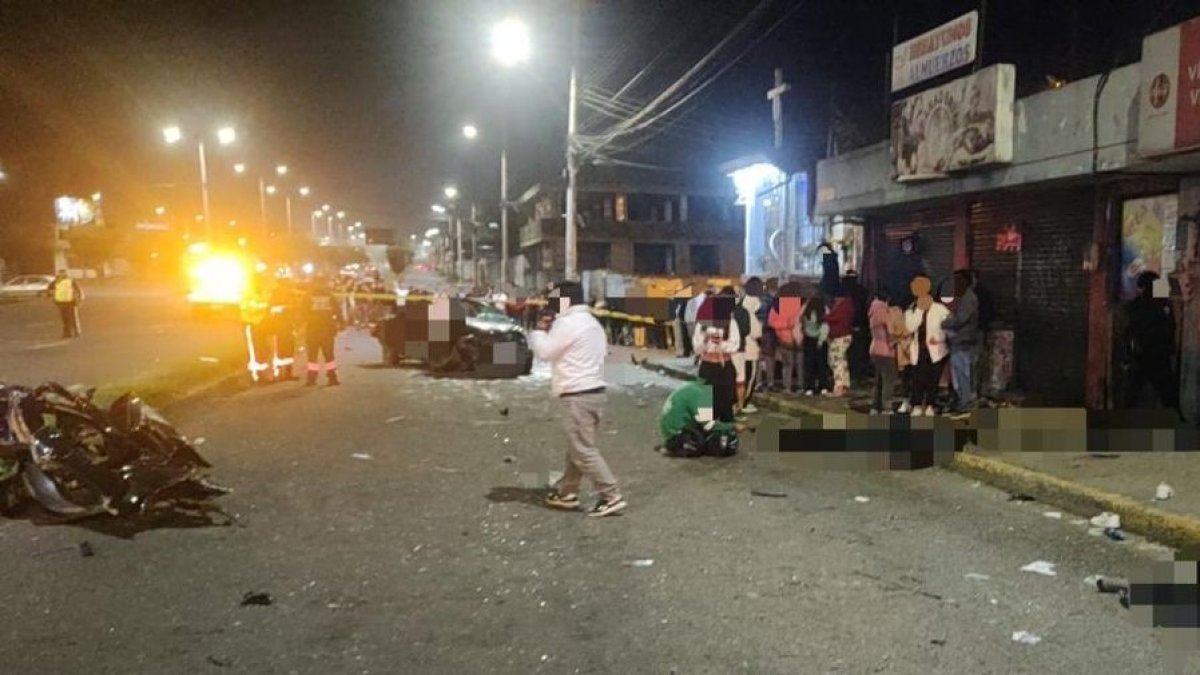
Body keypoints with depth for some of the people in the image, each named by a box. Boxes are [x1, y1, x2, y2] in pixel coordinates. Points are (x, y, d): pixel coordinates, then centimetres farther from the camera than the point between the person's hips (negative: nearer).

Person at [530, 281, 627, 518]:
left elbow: (545, 351, -13)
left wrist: (539, 331, 8)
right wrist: (551, 330, 18)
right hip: (594, 390, 10)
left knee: (584, 450, -6)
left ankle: (612, 497, -7)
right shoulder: (591, 322, 16)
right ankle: (567, 493, 27)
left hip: (578, 396, -10)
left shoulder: (568, 323, -14)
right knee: (577, 447, 17)